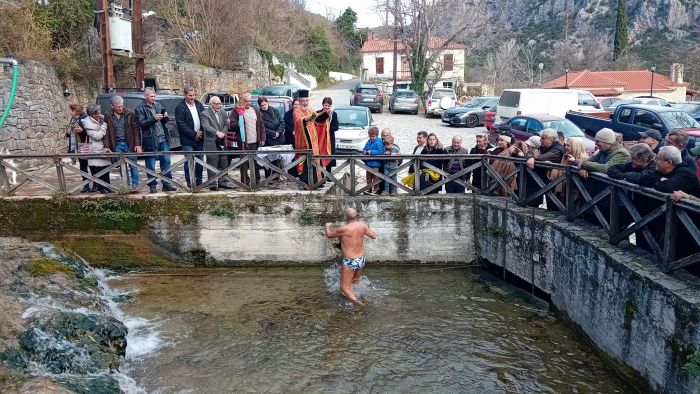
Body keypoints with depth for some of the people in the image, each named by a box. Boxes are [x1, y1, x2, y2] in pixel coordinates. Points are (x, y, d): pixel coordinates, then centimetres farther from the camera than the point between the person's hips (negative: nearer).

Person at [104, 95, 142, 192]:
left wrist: (137, 144, -9)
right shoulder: (108, 117, 2)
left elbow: (136, 129, -3)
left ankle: (135, 185, 6)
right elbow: (106, 132, 5)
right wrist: (107, 146, -5)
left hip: (129, 144, -2)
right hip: (117, 145, 2)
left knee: (133, 166, 0)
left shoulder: (129, 114, -3)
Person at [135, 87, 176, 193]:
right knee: (150, 164, 2)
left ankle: (166, 184, 11)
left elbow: (165, 121, 20)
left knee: (166, 161, 4)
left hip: (163, 138, 5)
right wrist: (154, 118, -20)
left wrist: (165, 117, -3)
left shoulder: (158, 105, 15)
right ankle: (152, 185, 10)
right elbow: (142, 123, -9)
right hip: (151, 140, -4)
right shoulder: (140, 109, 0)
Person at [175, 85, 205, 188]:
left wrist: (202, 132, -2)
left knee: (200, 161, 9)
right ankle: (189, 182, 4)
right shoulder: (180, 108, -6)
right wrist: (194, 134, -13)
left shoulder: (199, 105, 11)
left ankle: (198, 181, 19)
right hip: (188, 140, -5)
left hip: (200, 138, 5)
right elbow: (181, 124, -11)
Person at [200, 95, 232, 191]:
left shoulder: (223, 112, 13)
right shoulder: (205, 114, -6)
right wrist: (217, 132, -31)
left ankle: (223, 182, 20)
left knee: (224, 164, 10)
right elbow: (206, 126, -19)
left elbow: (226, 124, 8)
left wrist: (223, 133, -11)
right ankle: (212, 184, 3)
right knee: (212, 164, -2)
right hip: (211, 143, -6)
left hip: (222, 142, 6)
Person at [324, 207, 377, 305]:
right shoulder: (362, 225, -5)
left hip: (349, 261, -6)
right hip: (361, 260, 6)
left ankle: (357, 303, -17)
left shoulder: (344, 229, -20)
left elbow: (329, 235, -3)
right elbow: (374, 236, 9)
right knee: (355, 280, 31)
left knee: (345, 288, -1)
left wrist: (327, 226, 19)